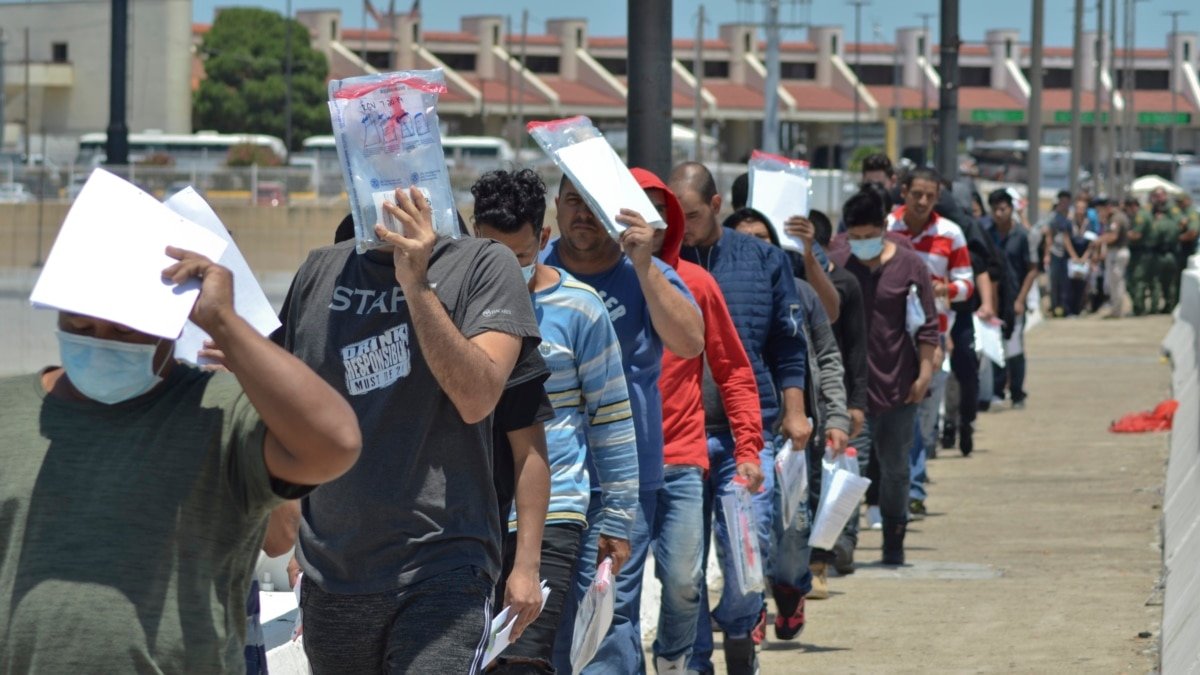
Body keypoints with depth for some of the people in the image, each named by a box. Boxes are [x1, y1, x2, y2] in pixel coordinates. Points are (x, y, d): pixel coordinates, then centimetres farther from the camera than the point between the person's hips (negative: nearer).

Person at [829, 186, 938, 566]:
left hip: (898, 383, 0)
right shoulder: (835, 264, 2)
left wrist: (924, 372, -4)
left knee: (895, 467, 7)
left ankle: (894, 541, 18)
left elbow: (928, 324, 2)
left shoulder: (909, 265, 0)